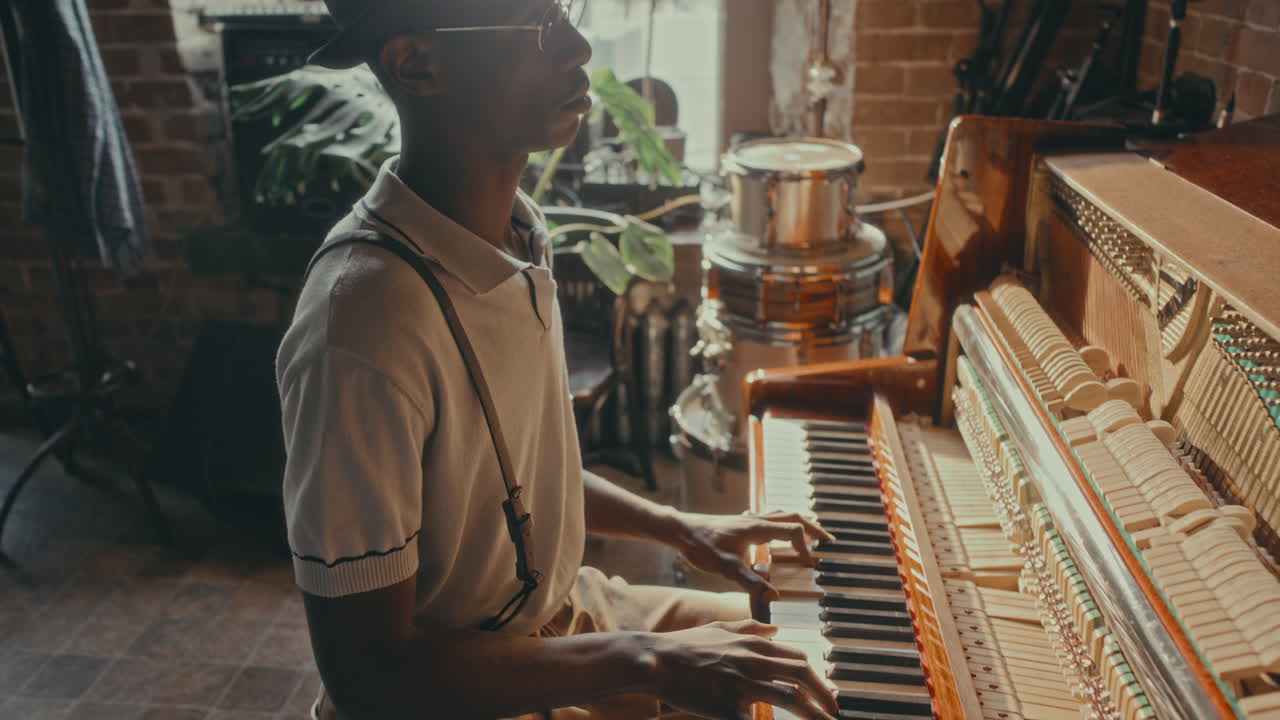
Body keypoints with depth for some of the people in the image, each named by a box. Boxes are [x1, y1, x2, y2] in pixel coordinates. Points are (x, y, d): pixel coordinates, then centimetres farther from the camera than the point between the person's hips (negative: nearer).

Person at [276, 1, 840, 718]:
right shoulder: (362, 327, -32)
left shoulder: (515, 234, -4)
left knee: (815, 657, 17)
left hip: (558, 611, 8)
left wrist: (679, 525, 5)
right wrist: (643, 660, -25)